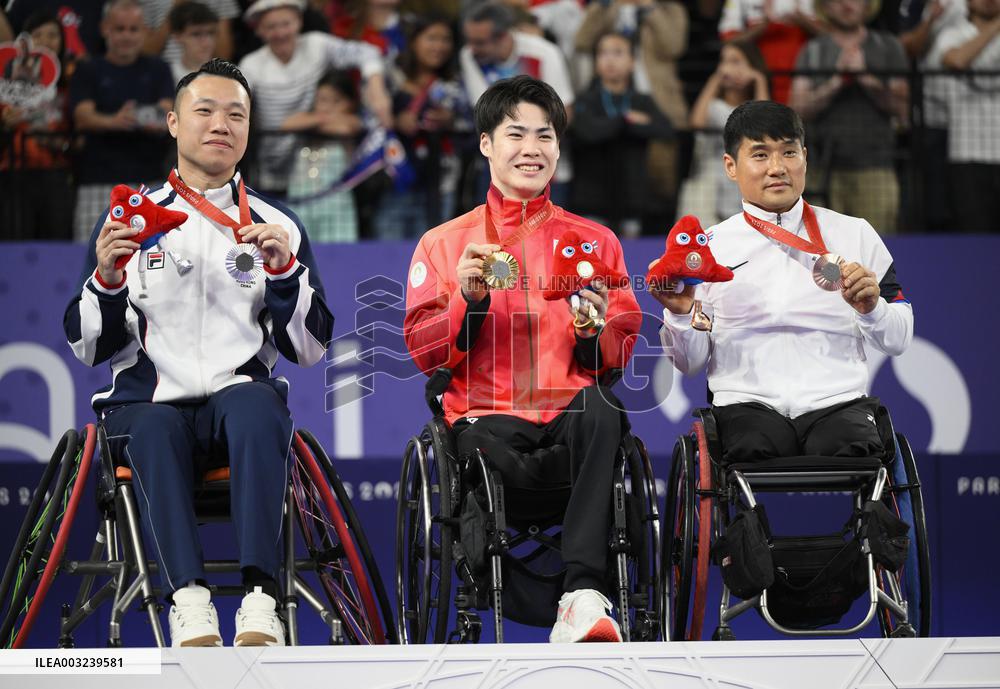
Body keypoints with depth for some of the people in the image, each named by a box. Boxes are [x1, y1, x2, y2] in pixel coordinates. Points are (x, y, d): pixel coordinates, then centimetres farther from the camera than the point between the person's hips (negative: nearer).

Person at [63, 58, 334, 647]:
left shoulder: (277, 226, 15)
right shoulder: (132, 220, 14)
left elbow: (310, 349, 8)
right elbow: (90, 348, 10)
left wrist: (284, 271, -7)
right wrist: (106, 280, -9)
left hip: (243, 394, 0)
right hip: (148, 400, 0)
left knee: (256, 408, -36)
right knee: (155, 432, -36)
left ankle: (260, 604, -45)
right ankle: (190, 605, -49)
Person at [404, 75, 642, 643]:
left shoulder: (596, 241, 19)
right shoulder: (444, 244, 16)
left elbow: (621, 355, 12)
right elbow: (423, 352, 8)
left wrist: (593, 331, -10)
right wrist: (469, 300, -9)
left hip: (570, 415, 1)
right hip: (489, 415, -1)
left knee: (602, 406, -37)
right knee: (487, 455, -39)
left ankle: (584, 591, -44)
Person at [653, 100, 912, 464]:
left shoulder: (854, 235, 15)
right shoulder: (709, 247, 12)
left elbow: (898, 342, 15)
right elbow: (691, 362, 12)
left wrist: (871, 308, -6)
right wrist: (680, 314, -8)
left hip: (837, 402, 1)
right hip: (747, 403, -1)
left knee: (853, 451, -34)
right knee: (755, 450, -36)